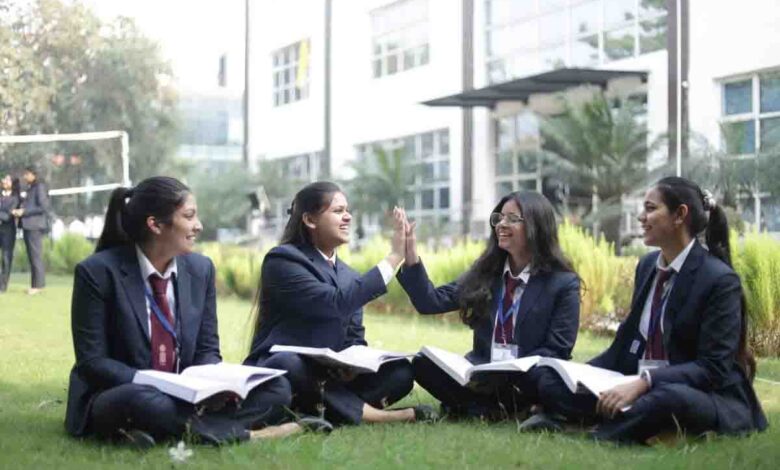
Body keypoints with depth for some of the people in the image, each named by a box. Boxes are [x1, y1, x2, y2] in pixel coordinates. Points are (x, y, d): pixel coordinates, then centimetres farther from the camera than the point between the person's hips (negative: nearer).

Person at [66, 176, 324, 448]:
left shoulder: (200, 268, 3)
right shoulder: (98, 272, -12)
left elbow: (207, 349, 8)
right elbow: (93, 361, -13)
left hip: (185, 396, 5)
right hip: (117, 397, -5)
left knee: (276, 388, -13)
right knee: (142, 401, -41)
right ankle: (239, 433, -25)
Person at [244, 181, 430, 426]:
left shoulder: (349, 275, 15)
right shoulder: (282, 260, -9)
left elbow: (355, 336, 12)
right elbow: (334, 304, -22)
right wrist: (392, 259, -20)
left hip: (330, 375, 6)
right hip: (283, 367, -6)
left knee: (400, 371, -13)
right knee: (288, 365, -40)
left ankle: (320, 401, -25)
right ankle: (365, 412, -30)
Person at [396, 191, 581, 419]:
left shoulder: (564, 283, -4)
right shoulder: (485, 271, 8)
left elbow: (558, 351, -7)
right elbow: (431, 302, 3)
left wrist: (512, 373, -21)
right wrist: (410, 255, -10)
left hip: (526, 378, -3)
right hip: (482, 374, 3)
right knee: (424, 363, -20)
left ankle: (474, 408, -10)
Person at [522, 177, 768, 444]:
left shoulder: (720, 280, -14)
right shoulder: (647, 265, 9)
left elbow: (713, 369, -19)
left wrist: (644, 383, -31)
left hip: (694, 395, -7)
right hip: (636, 385, 7)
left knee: (669, 398, -42)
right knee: (552, 382, -8)